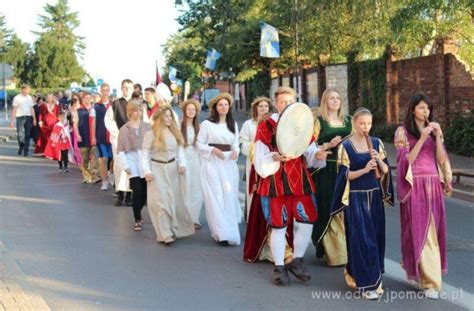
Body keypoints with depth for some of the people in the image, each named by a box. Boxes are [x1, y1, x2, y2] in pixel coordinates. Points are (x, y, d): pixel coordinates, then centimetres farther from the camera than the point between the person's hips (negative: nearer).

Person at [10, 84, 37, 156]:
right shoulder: (17, 98, 0)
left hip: (28, 117, 3)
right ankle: (20, 147, 21)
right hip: (20, 117, -3)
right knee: (20, 134, -4)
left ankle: (26, 151, 5)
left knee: (27, 135, 1)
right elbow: (14, 110, -1)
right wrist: (12, 121, -5)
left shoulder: (29, 98, 11)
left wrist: (34, 118, 10)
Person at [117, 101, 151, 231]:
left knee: (145, 192, 3)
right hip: (133, 163, -2)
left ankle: (138, 214, 30)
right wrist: (125, 166, -6)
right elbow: (121, 150, 2)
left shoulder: (147, 127, 5)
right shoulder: (124, 129, 2)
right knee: (137, 191, -11)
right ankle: (137, 219, 3)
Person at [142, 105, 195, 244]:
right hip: (157, 169, -5)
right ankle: (165, 234, -6)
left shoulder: (175, 133, 7)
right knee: (161, 200, -7)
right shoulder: (150, 134, -7)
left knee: (174, 200, 12)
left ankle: (175, 229, 27)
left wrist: (181, 164, -7)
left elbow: (179, 151, 9)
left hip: (172, 169, 5)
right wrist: (147, 171, -17)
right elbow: (145, 155, -8)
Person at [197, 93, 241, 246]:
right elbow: (199, 144, -1)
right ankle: (222, 234, -1)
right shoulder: (207, 124, -3)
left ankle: (230, 230, 16)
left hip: (229, 163, 4)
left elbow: (235, 143, 15)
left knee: (230, 196, 1)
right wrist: (213, 150, -15)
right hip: (212, 164, -4)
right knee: (216, 197, -4)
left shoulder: (233, 124, 10)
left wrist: (236, 151, -6)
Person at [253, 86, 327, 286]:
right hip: (276, 182, -4)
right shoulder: (266, 126, -4)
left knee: (306, 222, 2)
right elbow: (260, 159, -7)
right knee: (279, 226, 1)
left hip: (300, 180, 4)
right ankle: (279, 268, 14)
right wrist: (275, 157, -26)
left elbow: (309, 154, 9)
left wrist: (317, 155, -12)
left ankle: (297, 261, 21)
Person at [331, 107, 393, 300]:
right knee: (362, 239, -6)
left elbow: (386, 170, 3)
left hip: (374, 196, 5)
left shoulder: (377, 143, 5)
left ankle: (355, 273, 28)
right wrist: (364, 169, -23)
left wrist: (379, 159, -16)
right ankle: (367, 284, 0)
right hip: (356, 198, -5)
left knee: (376, 238, 9)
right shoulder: (346, 146, -7)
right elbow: (345, 175, -10)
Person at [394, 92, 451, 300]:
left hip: (433, 185, 5)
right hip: (415, 186, -5)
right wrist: (422, 139, -16)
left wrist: (437, 136, -8)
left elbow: (441, 159, 4)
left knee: (431, 231, 6)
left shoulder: (433, 130, 13)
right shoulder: (403, 131, -1)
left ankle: (417, 271, 24)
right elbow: (406, 161, -10)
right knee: (419, 231, -5)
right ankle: (430, 281, 0)